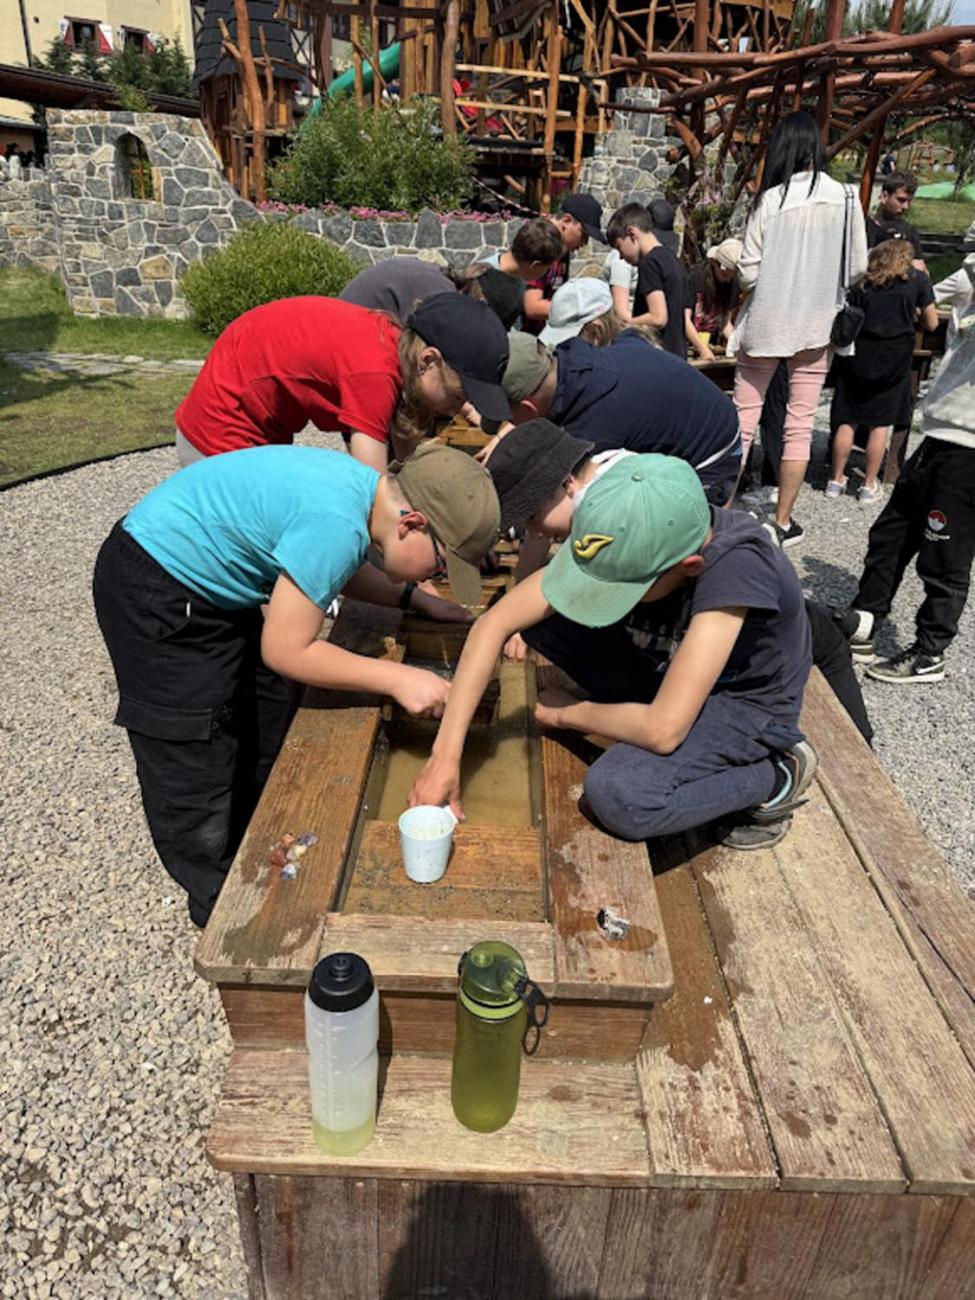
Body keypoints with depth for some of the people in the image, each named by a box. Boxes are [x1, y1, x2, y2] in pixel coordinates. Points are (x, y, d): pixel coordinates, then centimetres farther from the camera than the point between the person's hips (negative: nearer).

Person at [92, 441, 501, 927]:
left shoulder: (362, 485, -6)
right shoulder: (337, 523, -33)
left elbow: (341, 571, 14)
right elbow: (285, 651, -26)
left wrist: (417, 599, 4)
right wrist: (396, 678, -25)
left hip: (211, 587, 10)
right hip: (155, 595, -10)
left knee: (266, 728, 18)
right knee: (196, 763, 1)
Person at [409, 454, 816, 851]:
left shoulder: (736, 567, -38)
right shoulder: (623, 543, -22)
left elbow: (663, 731, -37)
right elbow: (494, 623, -20)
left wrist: (565, 714, -18)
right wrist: (445, 754, -25)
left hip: (748, 703, -5)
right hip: (665, 668, 5)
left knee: (617, 792, -32)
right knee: (540, 615, -13)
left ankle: (777, 777, -5)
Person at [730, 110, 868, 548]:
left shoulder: (770, 199, -8)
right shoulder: (845, 197, -4)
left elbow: (748, 273, -8)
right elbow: (858, 266, 1)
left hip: (765, 322, -1)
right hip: (817, 323, 1)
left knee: (743, 417, 8)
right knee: (800, 425, 7)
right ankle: (783, 521, 13)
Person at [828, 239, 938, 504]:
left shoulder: (861, 282, 7)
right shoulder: (918, 280, 2)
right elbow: (931, 323, 5)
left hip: (858, 355, 1)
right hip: (895, 359, -1)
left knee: (847, 421, 6)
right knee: (880, 424, 4)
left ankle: (836, 480, 11)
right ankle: (870, 485, 9)